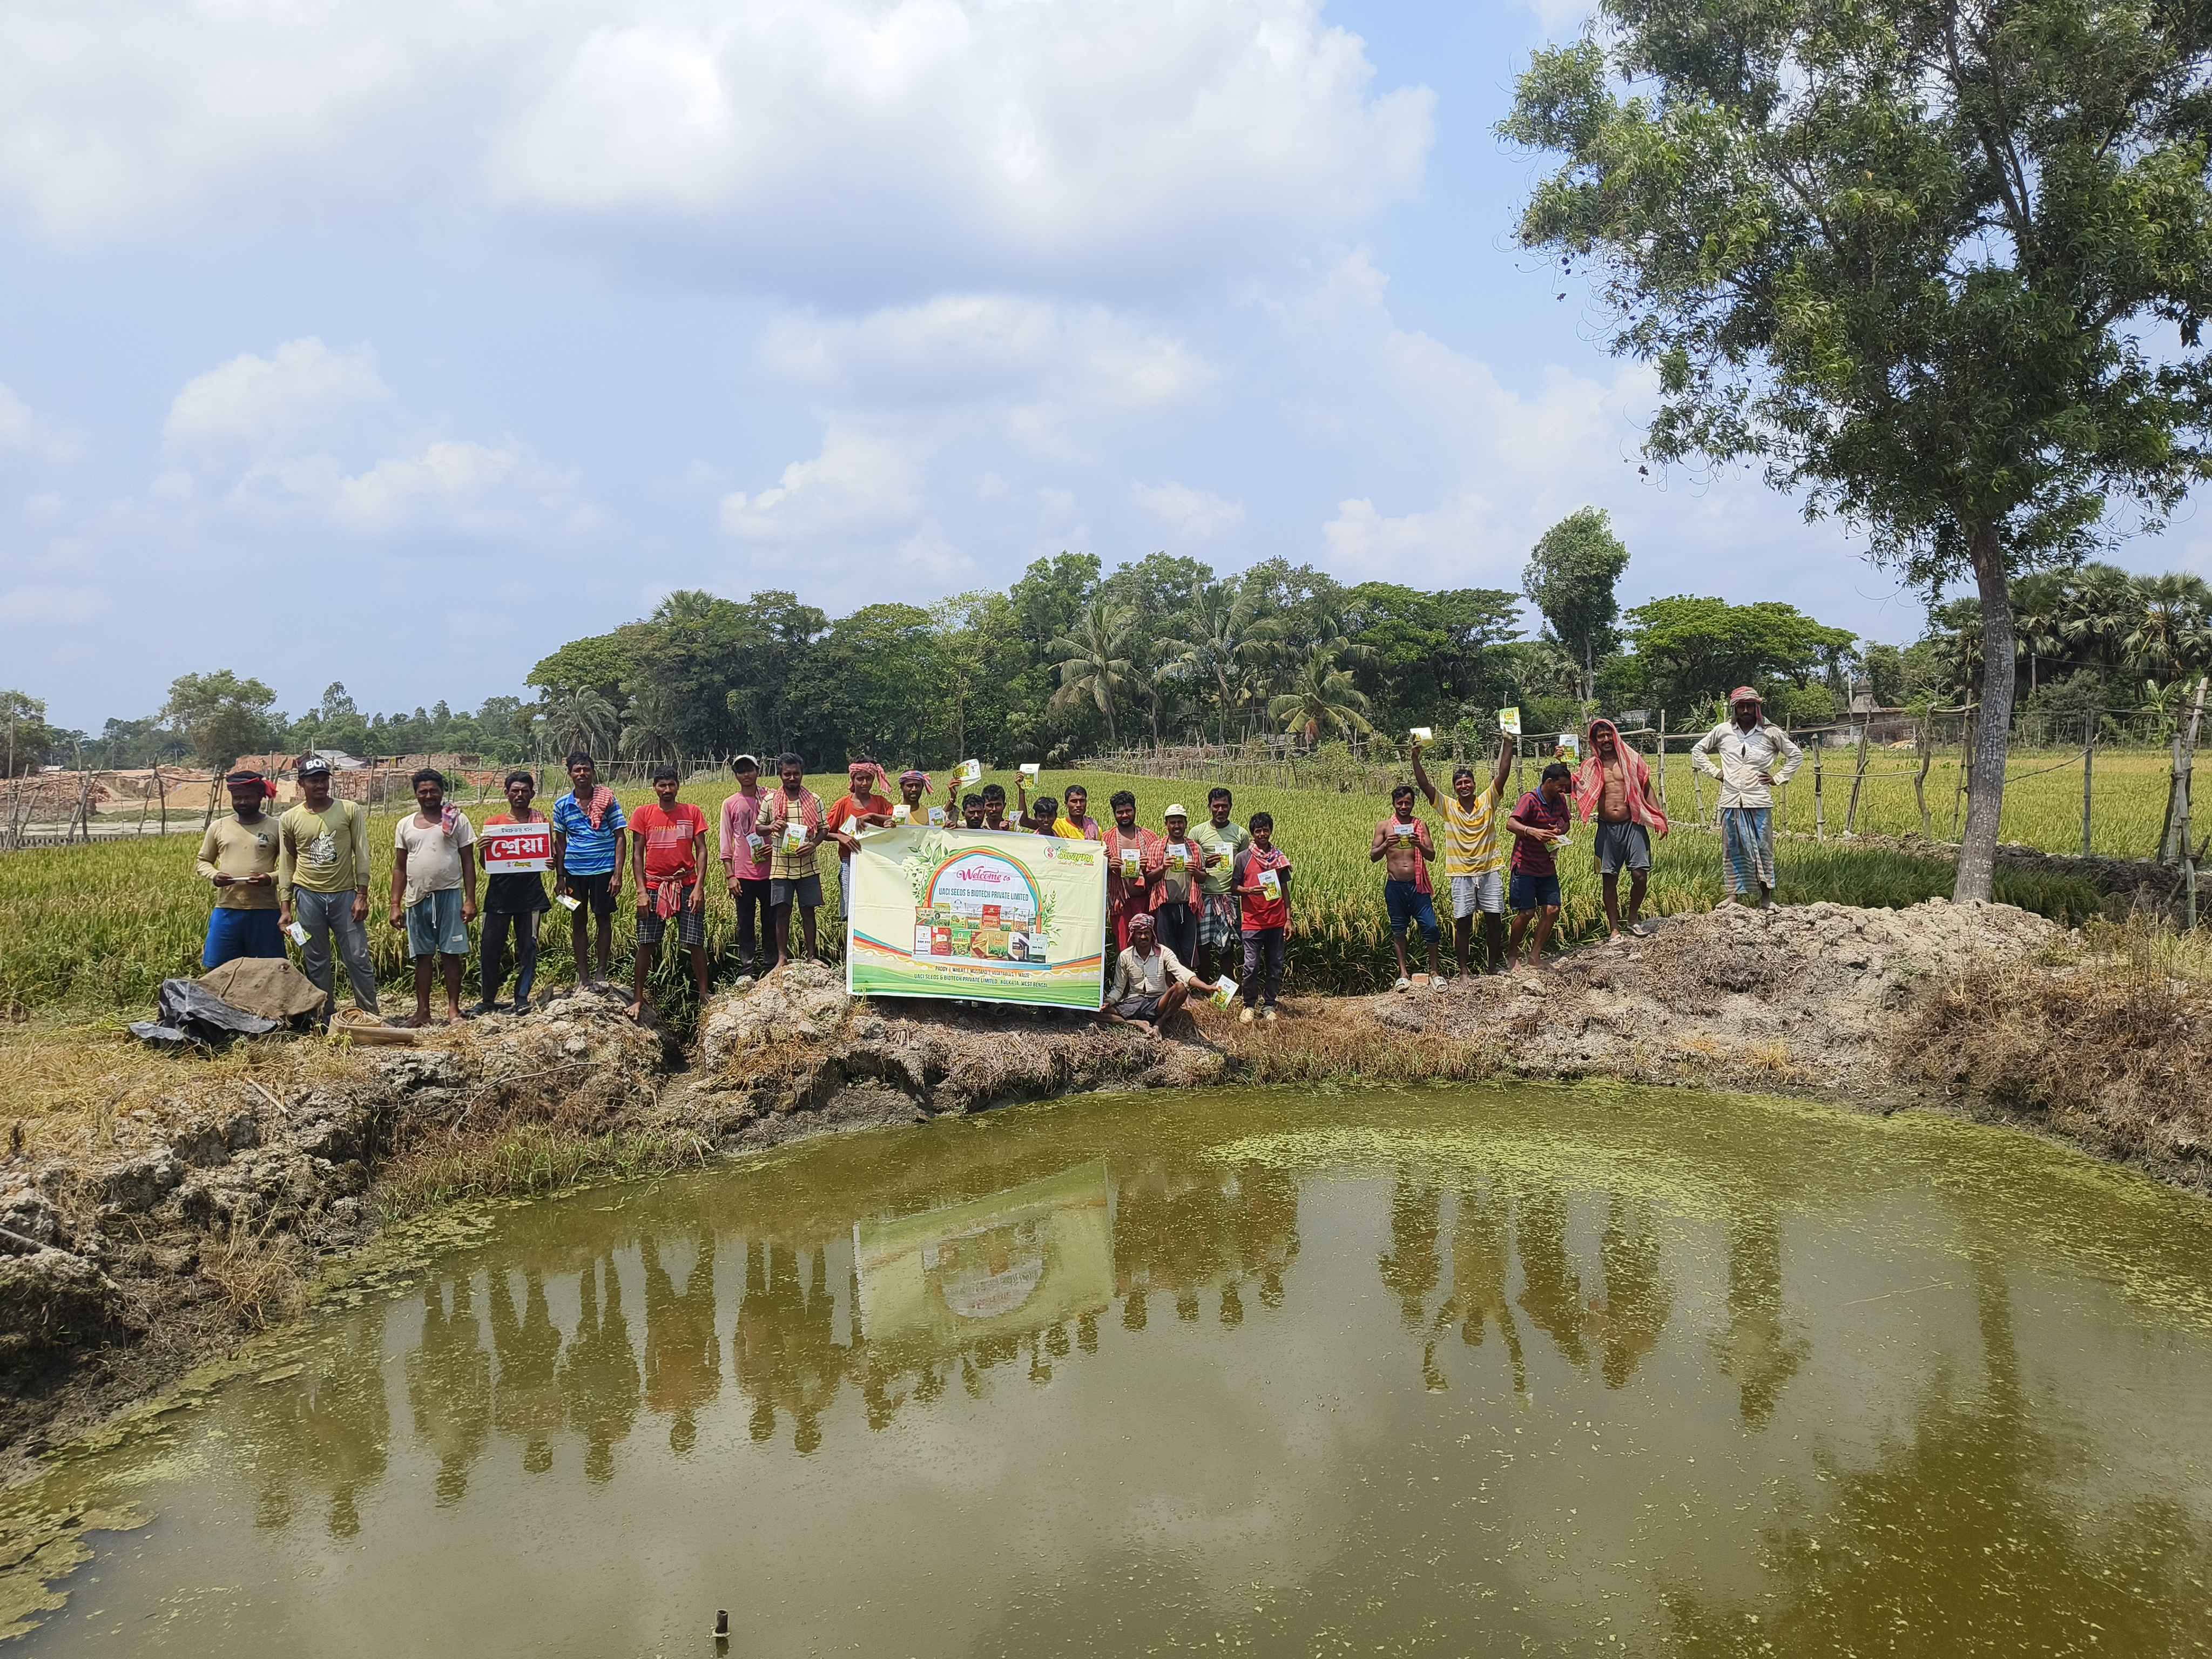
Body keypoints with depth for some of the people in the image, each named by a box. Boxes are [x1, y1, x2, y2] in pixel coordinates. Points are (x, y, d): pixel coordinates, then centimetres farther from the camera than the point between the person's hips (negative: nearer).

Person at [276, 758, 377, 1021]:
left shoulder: (351, 811, 0)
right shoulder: (289, 819, 3)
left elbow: (361, 854, 0)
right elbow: (286, 866, 8)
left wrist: (362, 896, -6)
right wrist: (285, 908, 4)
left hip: (345, 895, -1)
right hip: (308, 896, 1)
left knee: (358, 959, -2)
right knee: (316, 963, 7)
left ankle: (371, 1017, 6)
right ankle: (325, 1021, 15)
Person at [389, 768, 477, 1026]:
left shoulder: (457, 819, 2)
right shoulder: (405, 825, 11)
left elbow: (468, 862, 1)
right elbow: (399, 867, 12)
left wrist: (470, 900, -6)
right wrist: (395, 905, 5)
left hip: (449, 894, -3)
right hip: (417, 898, 3)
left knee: (451, 954, -1)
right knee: (422, 956, 6)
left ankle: (453, 1009, 7)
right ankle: (423, 1012, 12)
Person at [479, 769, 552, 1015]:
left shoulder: (541, 821, 6)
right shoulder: (493, 822, 7)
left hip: (530, 893, -1)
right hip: (500, 892, 1)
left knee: (528, 947, 2)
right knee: (490, 947, 2)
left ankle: (522, 999, 11)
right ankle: (487, 999, 15)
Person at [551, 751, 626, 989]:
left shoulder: (607, 800, -2)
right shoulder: (562, 805, 6)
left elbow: (620, 838, -3)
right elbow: (559, 843, 12)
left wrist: (618, 874, -10)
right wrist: (559, 876, 6)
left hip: (603, 869, -3)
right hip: (574, 871, 3)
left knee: (604, 919, 4)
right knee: (578, 921, 7)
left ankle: (602, 973, 14)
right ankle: (583, 975, 15)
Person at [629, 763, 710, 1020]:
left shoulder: (692, 813, 3)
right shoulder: (644, 813, 2)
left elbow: (701, 851, 2)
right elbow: (637, 855, 2)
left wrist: (699, 887, -8)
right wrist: (641, 891, -6)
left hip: (687, 887, 0)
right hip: (654, 888, 0)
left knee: (696, 944, -1)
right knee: (646, 945, 0)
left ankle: (704, 997, 9)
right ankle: (638, 998, 10)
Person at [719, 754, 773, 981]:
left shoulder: (770, 799, 5)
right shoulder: (730, 804, 5)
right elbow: (726, 843, 4)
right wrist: (729, 876, -2)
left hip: (769, 872, 0)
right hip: (743, 874, 0)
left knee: (770, 921, 5)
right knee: (745, 924, 3)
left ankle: (769, 968, 14)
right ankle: (747, 971, 8)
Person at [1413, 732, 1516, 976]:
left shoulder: (1488, 801, 1)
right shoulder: (1448, 807, 0)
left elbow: (1503, 774, -7)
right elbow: (1424, 784, -7)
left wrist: (1507, 745, -15)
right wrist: (1415, 758, -16)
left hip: (1490, 871, 1)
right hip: (1461, 874, -1)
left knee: (1494, 919, 5)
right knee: (1463, 922, 1)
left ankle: (1493, 965, 18)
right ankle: (1464, 969, 8)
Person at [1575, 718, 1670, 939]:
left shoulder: (1631, 759, 6)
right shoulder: (1590, 767, 9)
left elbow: (1647, 789, 8)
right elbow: (1575, 788, -3)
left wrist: (1659, 818, 1)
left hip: (1633, 825, -1)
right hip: (1607, 829, 1)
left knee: (1640, 875, -7)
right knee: (1609, 879, 2)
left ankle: (1633, 917, 17)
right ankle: (1614, 929, 11)